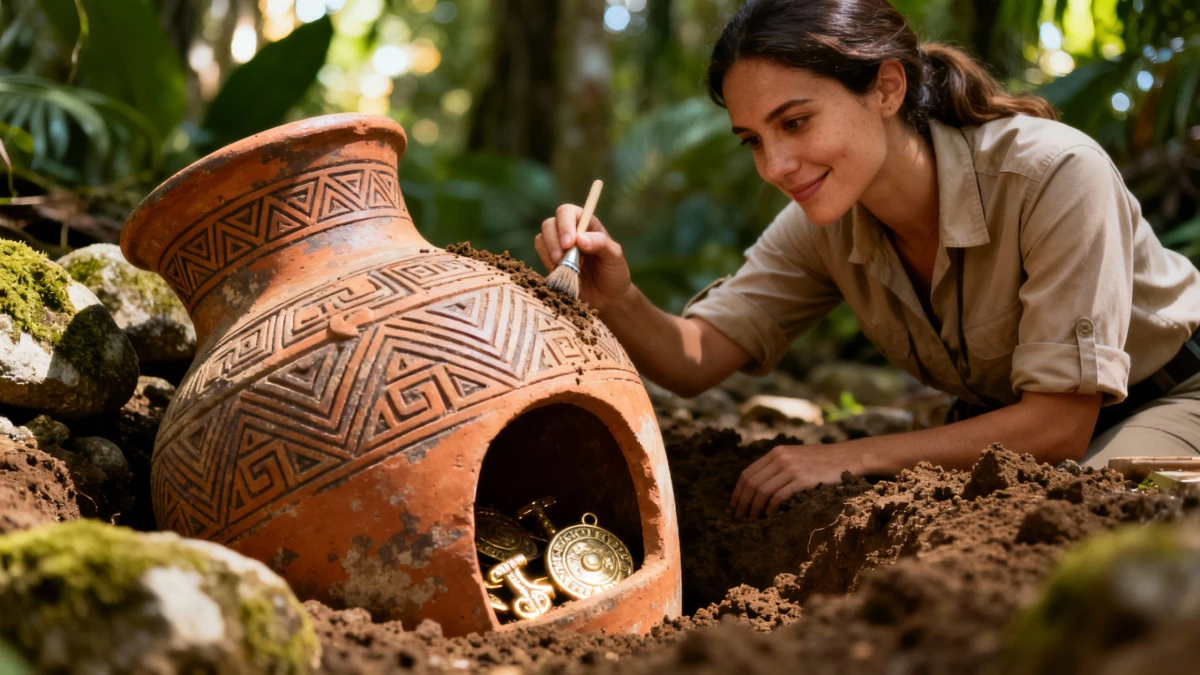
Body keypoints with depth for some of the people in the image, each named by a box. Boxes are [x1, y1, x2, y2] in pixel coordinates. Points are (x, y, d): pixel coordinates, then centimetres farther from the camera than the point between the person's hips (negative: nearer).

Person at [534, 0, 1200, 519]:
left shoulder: (1053, 175, -32)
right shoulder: (824, 223, -13)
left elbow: (1059, 428, -29)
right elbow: (695, 361, -15)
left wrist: (852, 457, -32)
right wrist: (617, 299, -37)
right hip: (1003, 423, 4)